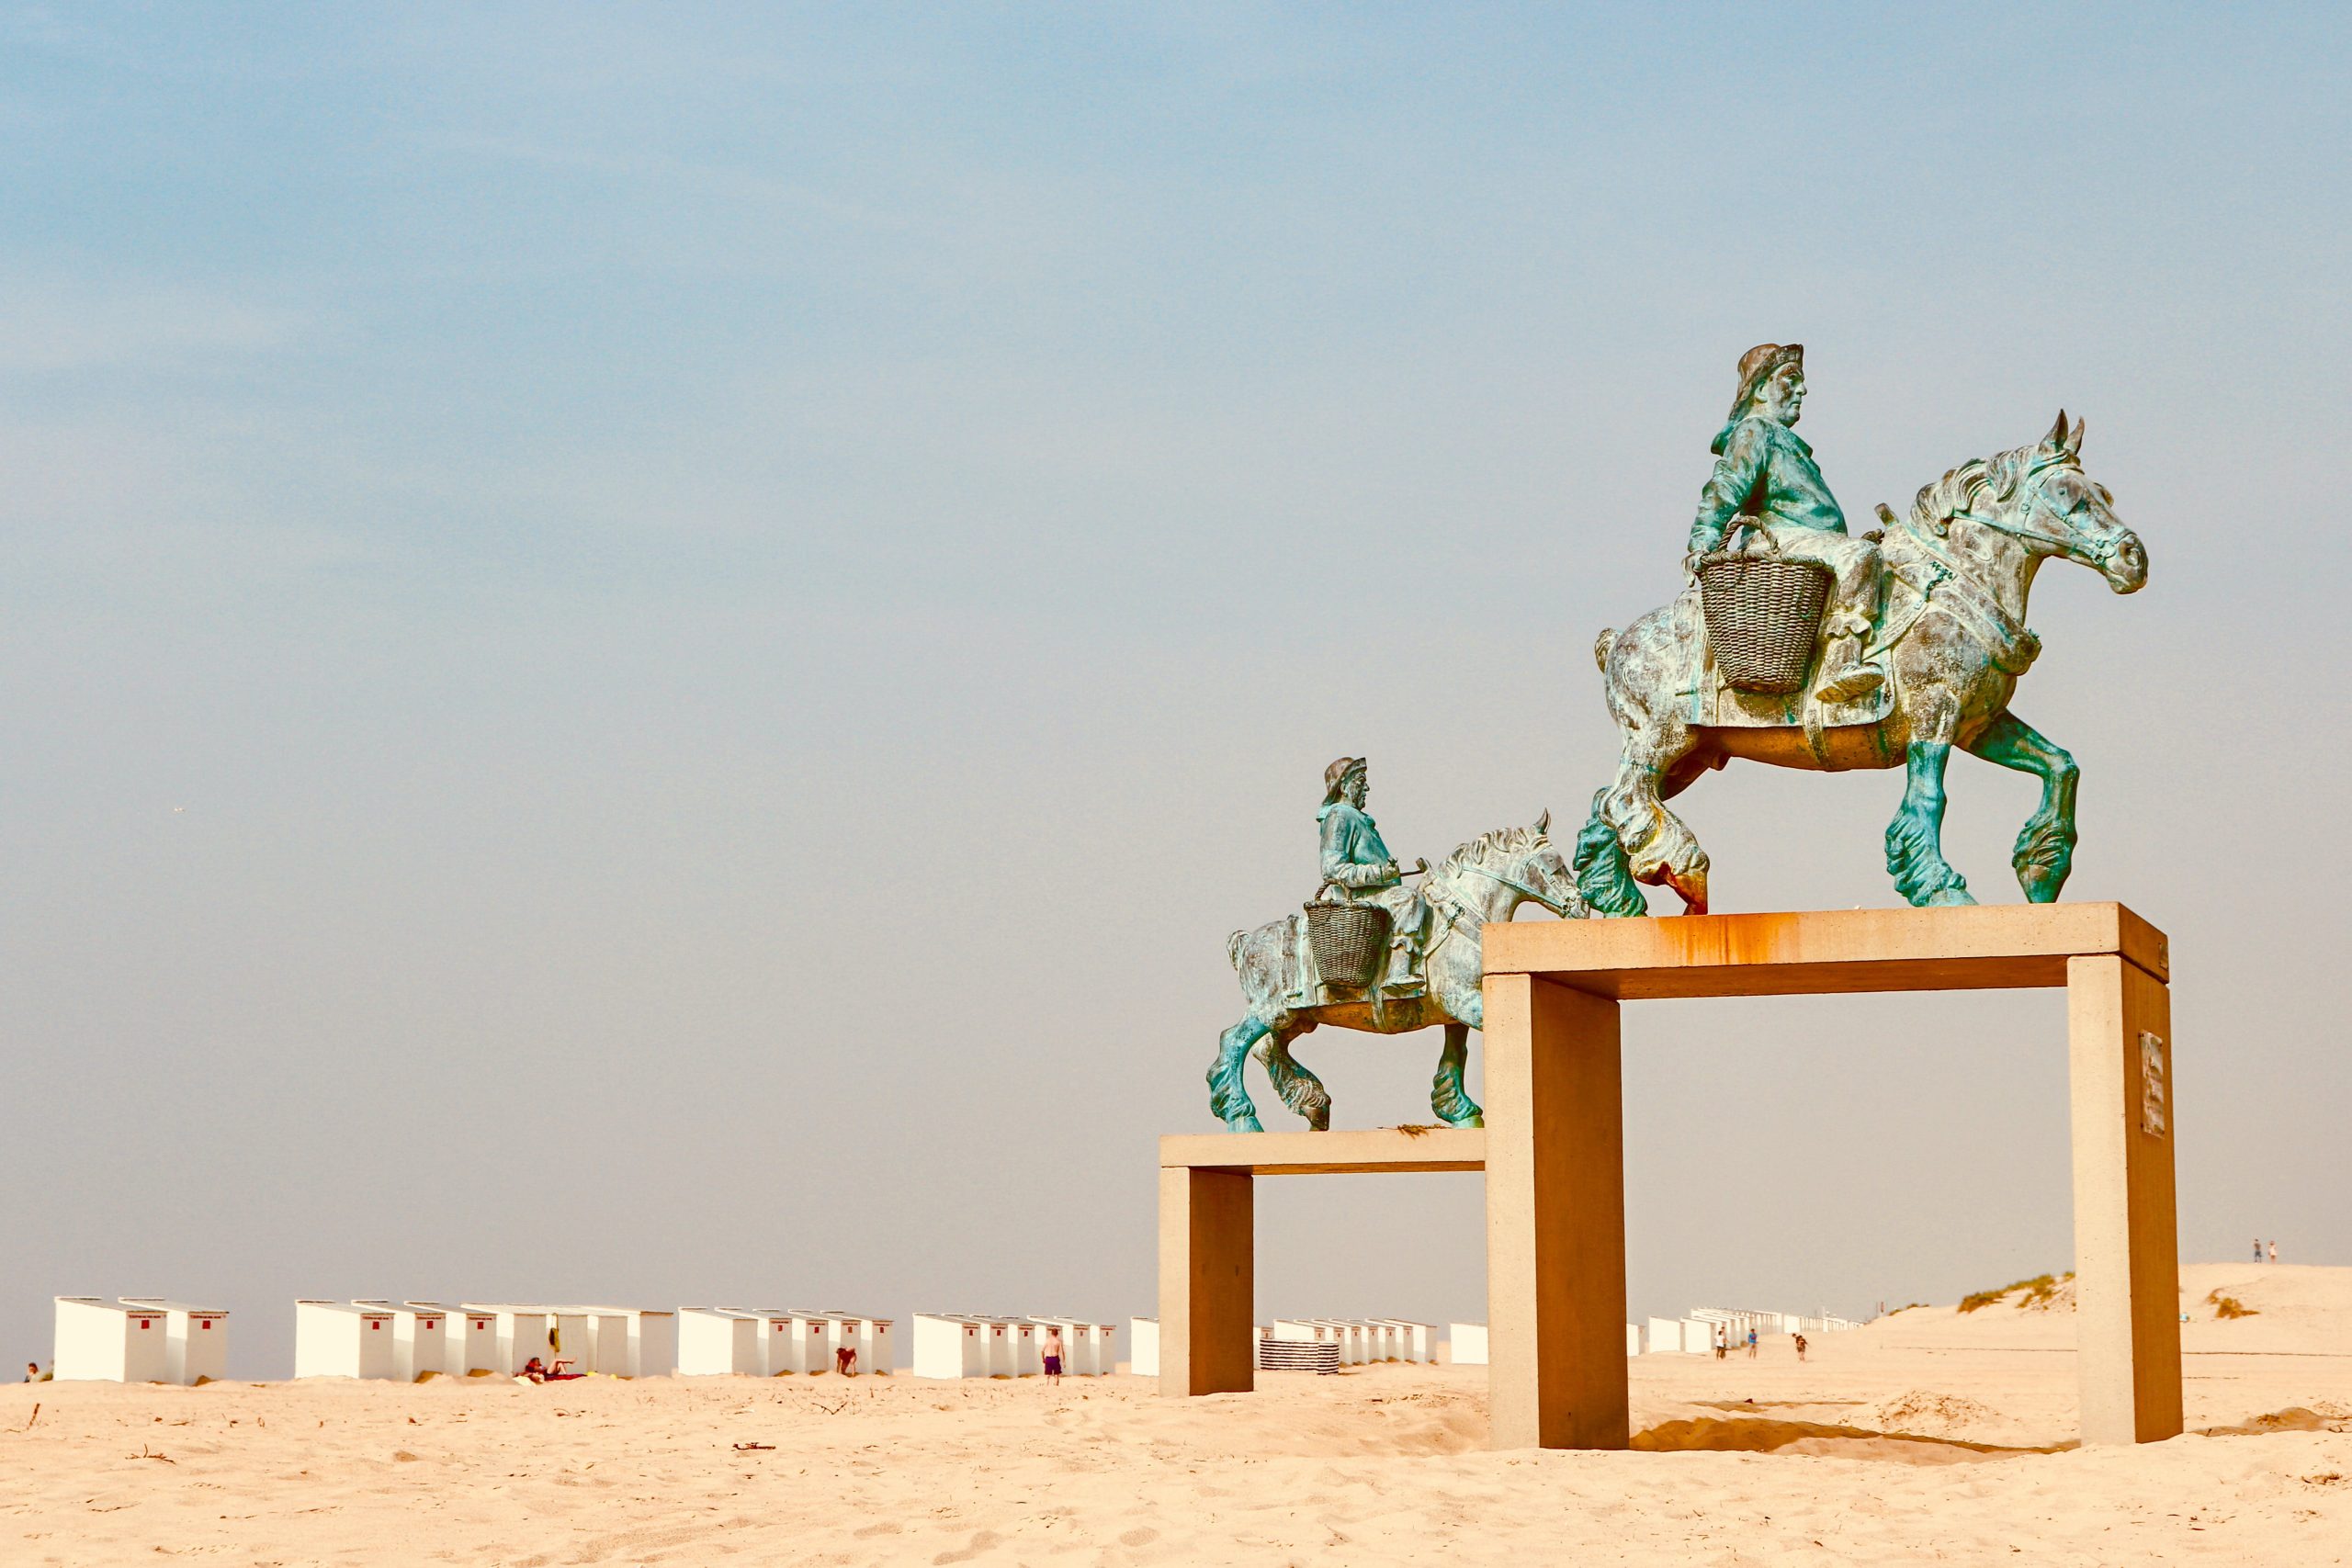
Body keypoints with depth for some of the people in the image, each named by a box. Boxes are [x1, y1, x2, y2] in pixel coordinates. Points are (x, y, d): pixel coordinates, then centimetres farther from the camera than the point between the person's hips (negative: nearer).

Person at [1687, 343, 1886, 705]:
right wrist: (1703, 542, -24)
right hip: (1783, 540, -11)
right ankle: (1837, 667, -42)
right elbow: (1725, 488, -12)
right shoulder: (1753, 431, 1)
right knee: (1859, 555, -29)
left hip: (1811, 539, 11)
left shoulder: (1784, 438, 31)